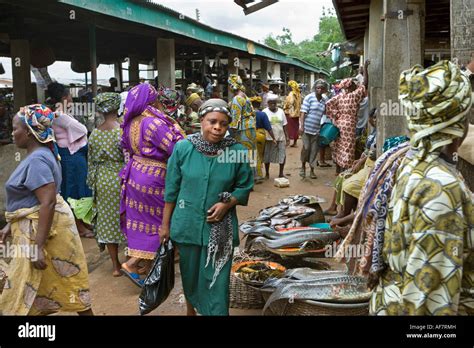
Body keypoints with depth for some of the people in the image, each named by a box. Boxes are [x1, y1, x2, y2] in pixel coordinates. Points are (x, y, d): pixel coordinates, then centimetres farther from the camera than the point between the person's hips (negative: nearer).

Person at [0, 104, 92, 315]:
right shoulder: (37, 155, 12)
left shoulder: (37, 160, -20)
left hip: (43, 228, -10)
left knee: (25, 297, 2)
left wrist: (37, 246, -28)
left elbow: (48, 202, -27)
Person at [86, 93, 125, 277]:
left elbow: (91, 161, 7)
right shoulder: (122, 131, -13)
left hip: (103, 181, 4)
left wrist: (93, 185, 17)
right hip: (120, 179, -4)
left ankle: (115, 265, 19)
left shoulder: (95, 133, 1)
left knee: (107, 221, 11)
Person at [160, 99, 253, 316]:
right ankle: (190, 309, 46)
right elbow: (172, 189, -1)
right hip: (188, 223, 2)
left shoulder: (237, 151, -10)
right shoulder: (183, 148, -8)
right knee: (190, 273, 20)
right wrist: (165, 224, 2)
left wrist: (227, 204, -17)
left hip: (220, 227, -1)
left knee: (216, 280, 2)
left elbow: (244, 187, 1)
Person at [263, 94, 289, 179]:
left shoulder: (280, 111, 6)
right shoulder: (265, 112, -3)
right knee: (267, 156, 5)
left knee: (282, 155, -1)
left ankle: (281, 173, 13)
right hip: (269, 138, -2)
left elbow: (284, 125, 9)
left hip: (280, 137, 2)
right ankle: (267, 173, 21)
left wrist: (287, 137, 5)